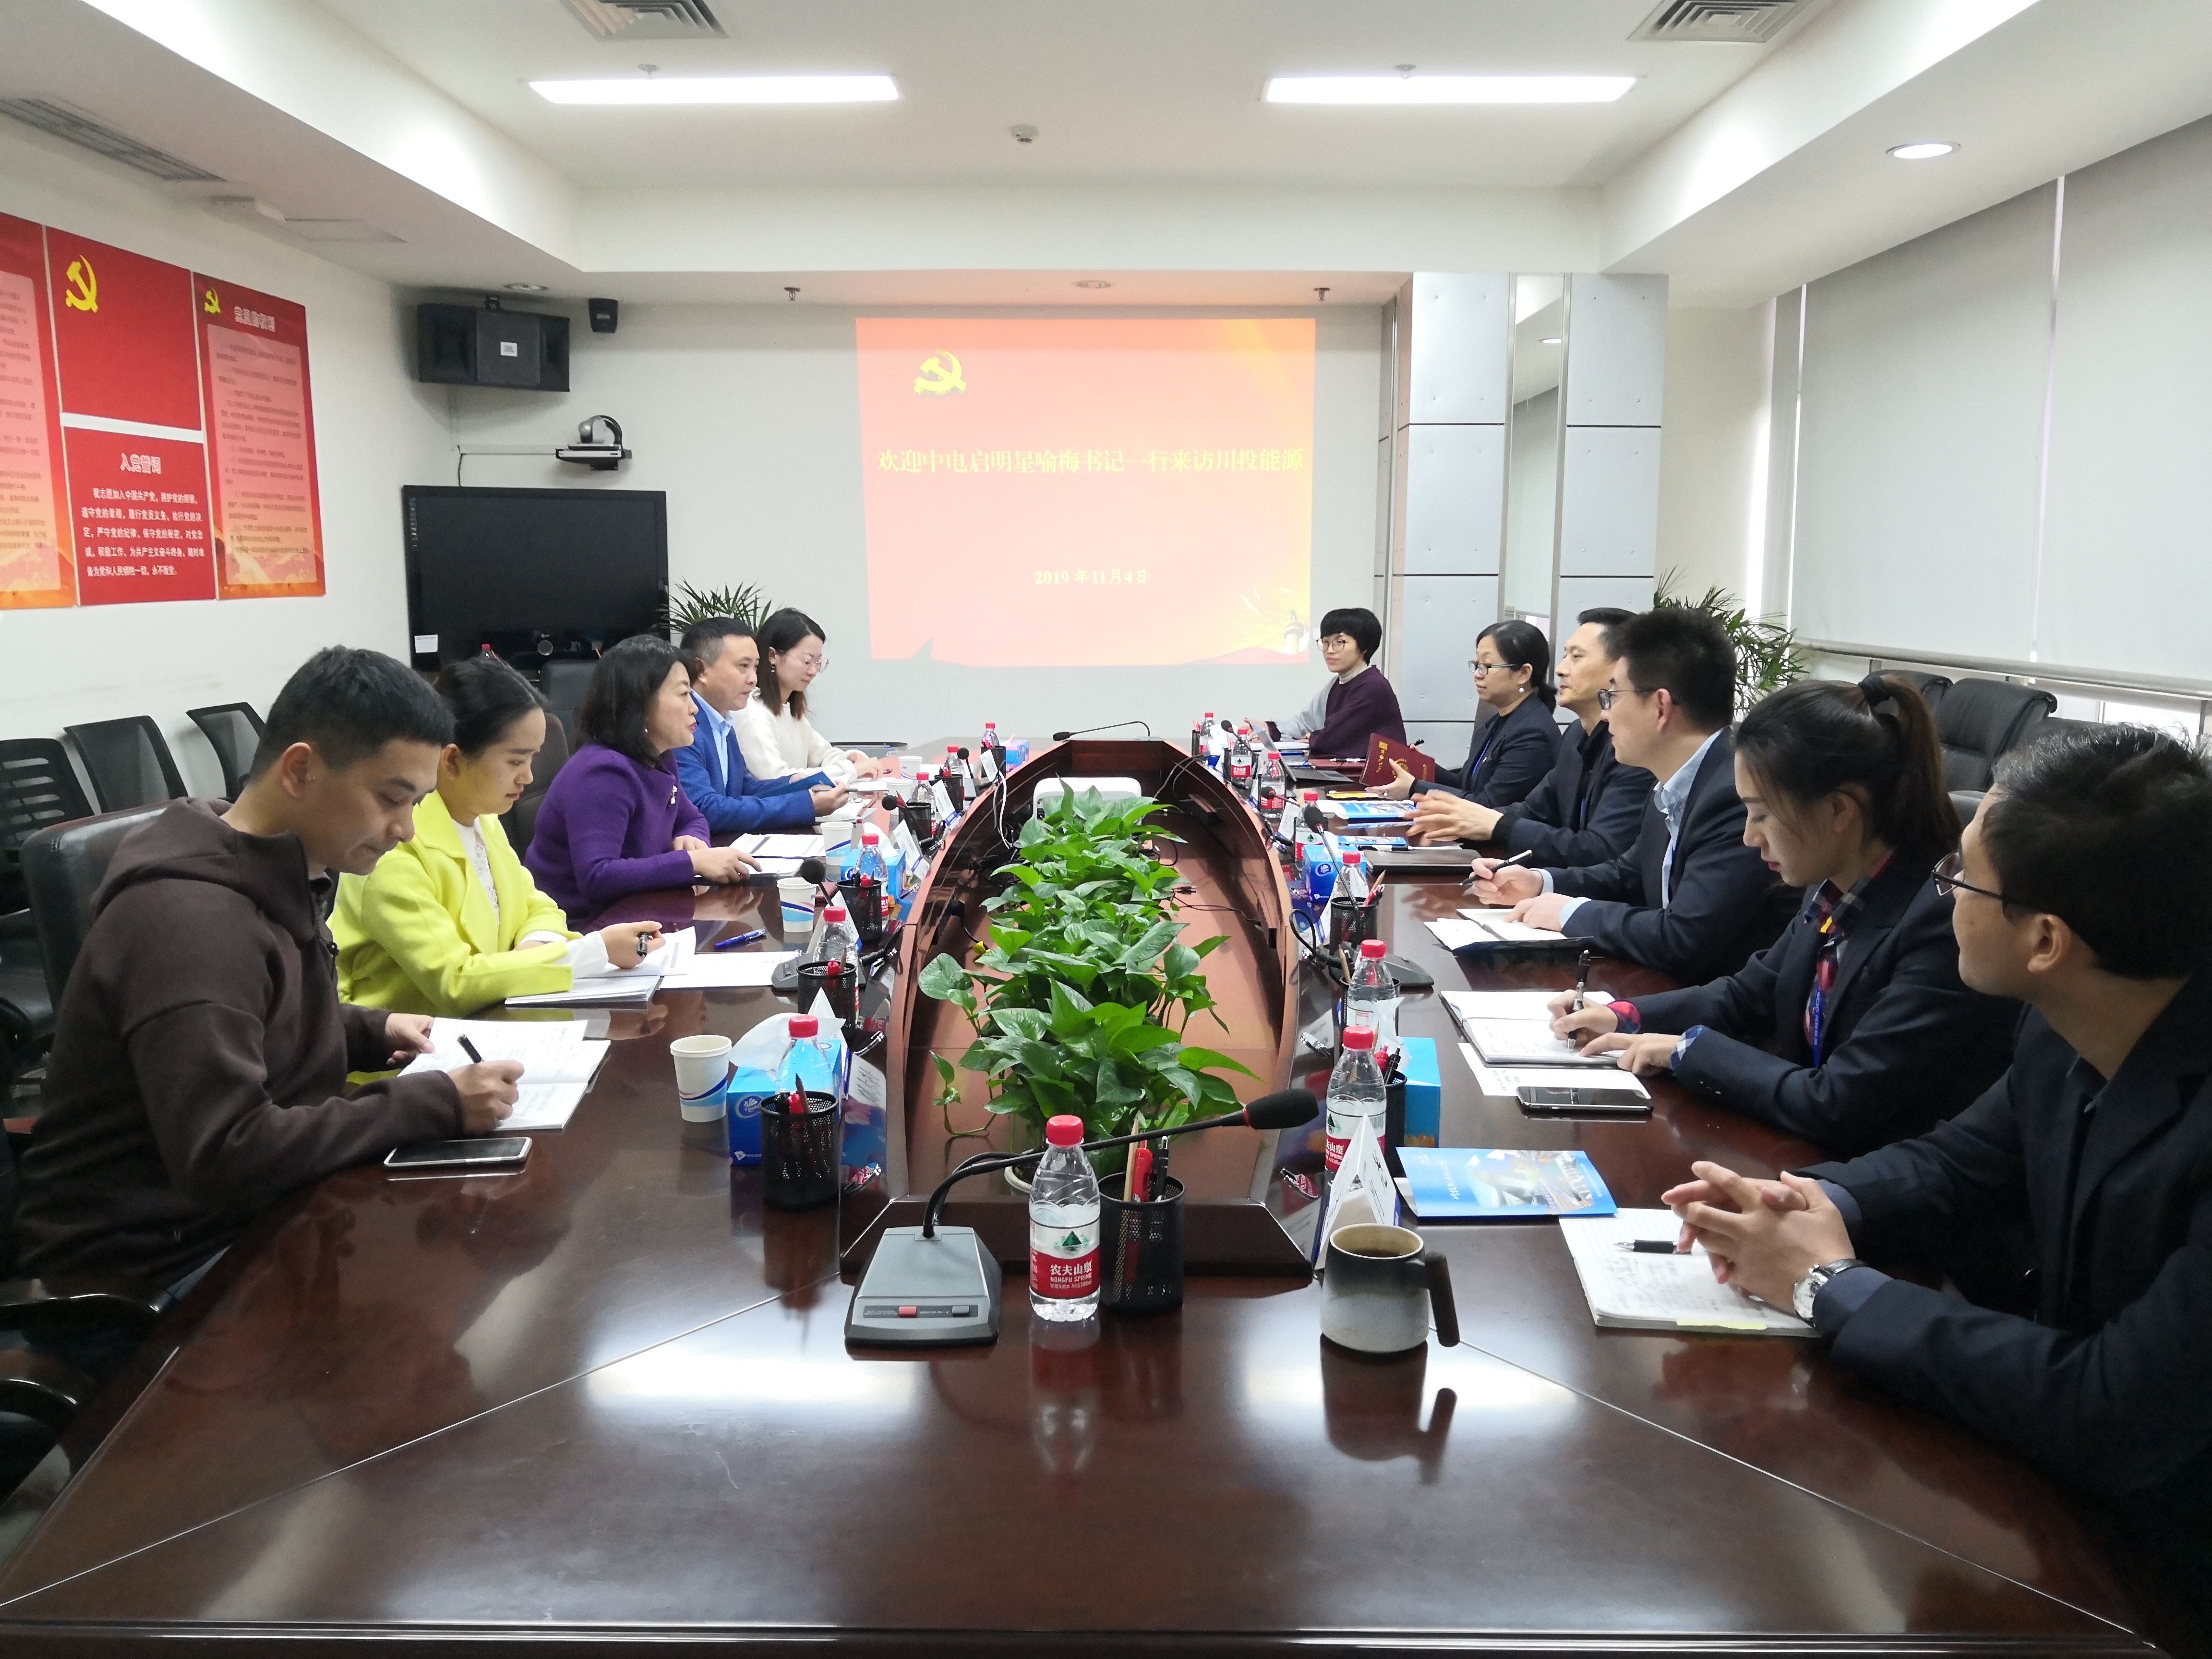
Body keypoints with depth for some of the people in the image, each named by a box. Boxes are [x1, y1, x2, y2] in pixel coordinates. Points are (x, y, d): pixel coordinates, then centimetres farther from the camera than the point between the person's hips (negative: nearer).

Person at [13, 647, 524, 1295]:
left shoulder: (277, 878, 6)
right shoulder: (190, 919, -26)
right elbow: (226, 1156, -31)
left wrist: (372, 1031, 5)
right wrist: (436, 1104, -27)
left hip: (253, 1210, 9)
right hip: (150, 1265, -9)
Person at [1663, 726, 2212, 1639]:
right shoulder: (2065, 1031, -8)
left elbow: (2119, 1422, -30)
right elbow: (1958, 1162, 9)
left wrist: (1831, 1283, -20)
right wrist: (1821, 1203, -12)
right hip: (2061, 1470, 6)